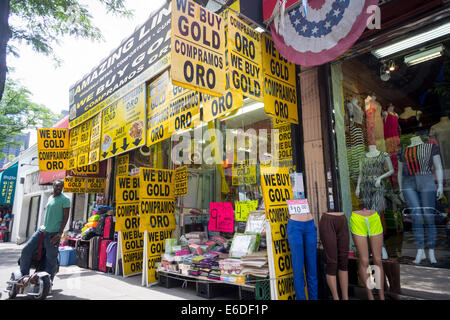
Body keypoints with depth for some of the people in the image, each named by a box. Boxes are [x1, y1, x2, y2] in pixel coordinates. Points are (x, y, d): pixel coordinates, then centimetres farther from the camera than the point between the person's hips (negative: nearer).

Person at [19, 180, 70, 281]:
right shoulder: (50, 198, 14)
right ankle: (23, 276, 22)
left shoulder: (65, 199, -8)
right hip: (42, 230, 7)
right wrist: (44, 227, 19)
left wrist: (59, 234, -18)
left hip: (53, 233, -7)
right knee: (26, 250, 6)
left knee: (51, 259, 0)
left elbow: (65, 217, -12)